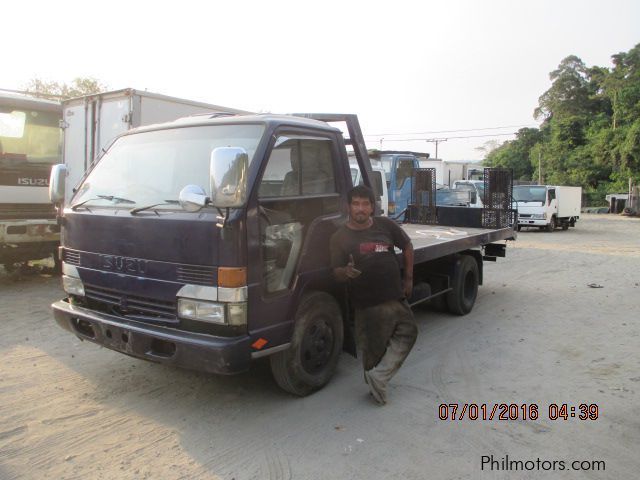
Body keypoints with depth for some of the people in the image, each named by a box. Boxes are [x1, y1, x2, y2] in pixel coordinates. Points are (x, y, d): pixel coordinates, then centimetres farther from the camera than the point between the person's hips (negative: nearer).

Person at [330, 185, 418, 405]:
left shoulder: (386, 225, 1)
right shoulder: (340, 238, -6)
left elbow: (407, 247, 13)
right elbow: (337, 273, -7)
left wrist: (408, 278, 10)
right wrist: (347, 272, -31)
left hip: (396, 297, 5)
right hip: (368, 304, -4)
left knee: (408, 333, 8)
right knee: (373, 348, 5)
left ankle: (378, 376, 12)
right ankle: (375, 382, 26)